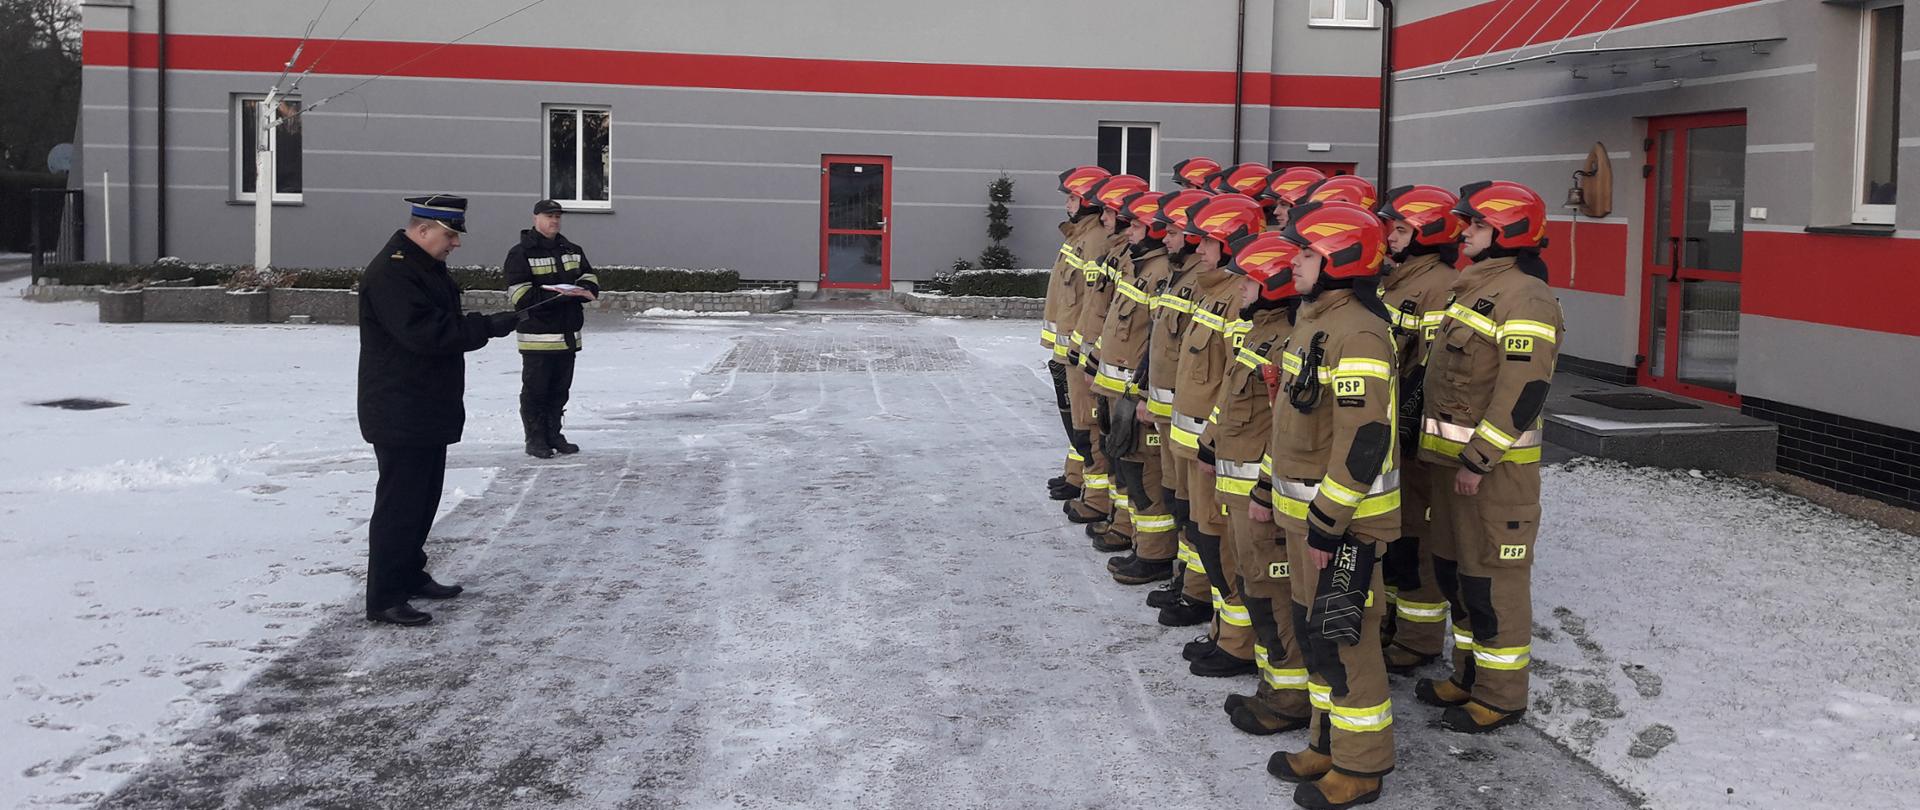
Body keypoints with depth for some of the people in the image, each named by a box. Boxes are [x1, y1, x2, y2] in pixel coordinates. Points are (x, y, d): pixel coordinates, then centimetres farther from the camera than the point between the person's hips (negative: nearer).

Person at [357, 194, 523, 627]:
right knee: (399, 502, -7)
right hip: (400, 415, -11)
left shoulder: (427, 267, 15)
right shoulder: (390, 274, -20)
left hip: (430, 410, 11)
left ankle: (411, 574, 31)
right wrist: (486, 327, -27)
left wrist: (485, 324, 8)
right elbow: (425, 332, -29)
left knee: (424, 495, 18)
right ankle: (384, 598, -1)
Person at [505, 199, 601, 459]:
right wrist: (556, 294, -24)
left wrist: (585, 288, -10)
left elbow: (589, 277, 15)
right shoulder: (521, 253, -8)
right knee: (535, 389, 0)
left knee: (560, 389, 14)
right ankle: (535, 440, 7)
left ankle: (553, 435, 24)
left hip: (568, 334, 7)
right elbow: (519, 295, -16)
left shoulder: (571, 250, 13)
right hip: (537, 335, -6)